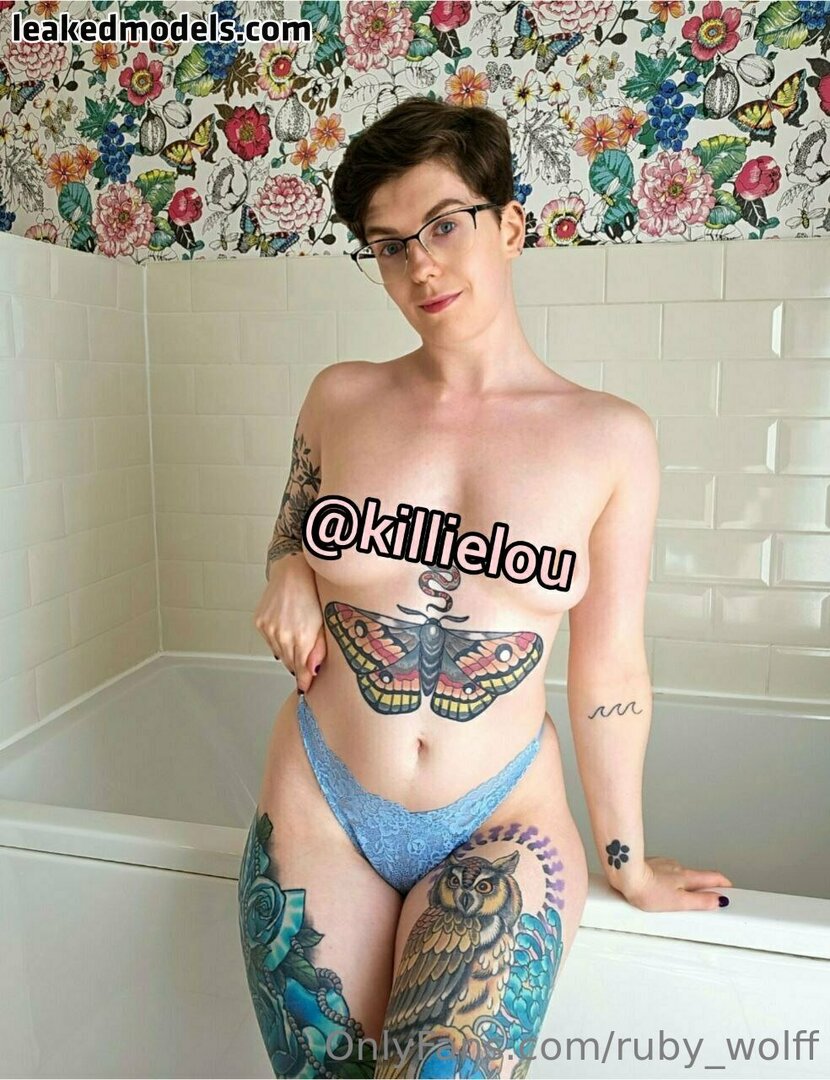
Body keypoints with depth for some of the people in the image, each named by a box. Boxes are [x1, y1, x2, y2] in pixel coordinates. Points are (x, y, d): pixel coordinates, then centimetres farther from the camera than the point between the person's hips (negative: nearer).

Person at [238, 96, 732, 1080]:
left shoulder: (610, 439, -7)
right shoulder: (340, 399, -2)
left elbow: (608, 671, -1)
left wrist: (629, 862, 7)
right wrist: (286, 579, -9)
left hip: (499, 825, -1)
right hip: (320, 806, 2)